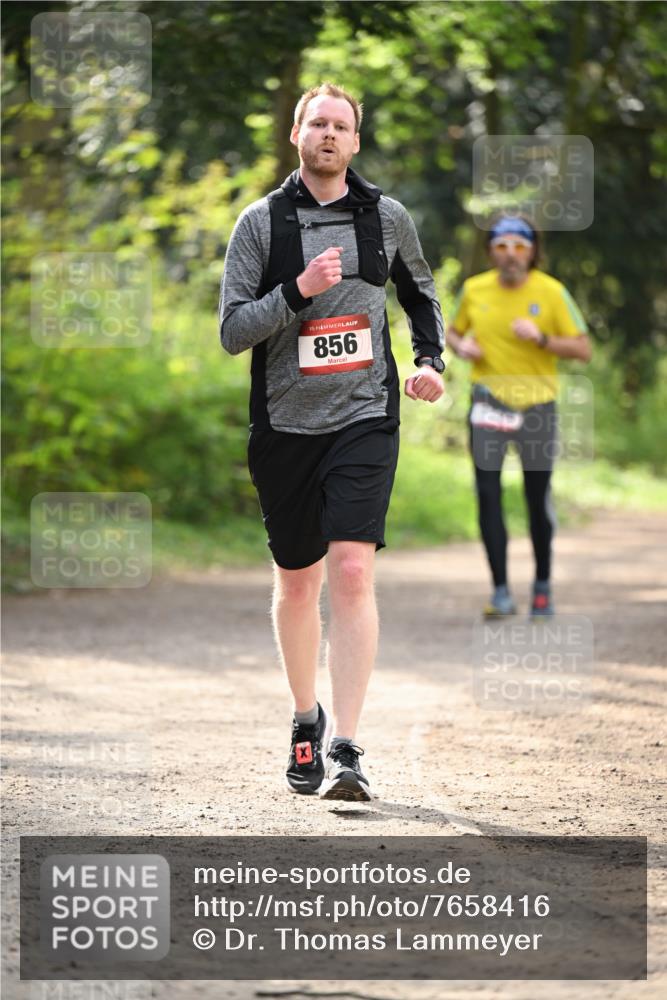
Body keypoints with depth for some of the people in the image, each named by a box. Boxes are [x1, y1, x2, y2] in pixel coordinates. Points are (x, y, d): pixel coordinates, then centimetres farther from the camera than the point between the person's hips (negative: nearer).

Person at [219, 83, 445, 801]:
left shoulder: (388, 218, 6)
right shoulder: (261, 223, 0)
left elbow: (420, 292, 25)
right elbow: (233, 331, -6)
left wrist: (430, 358, 9)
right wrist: (299, 289, -19)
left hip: (364, 419, 0)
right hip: (284, 425, 1)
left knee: (351, 573, -16)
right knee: (297, 582, 11)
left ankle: (343, 751, -18)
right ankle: (306, 721, 34)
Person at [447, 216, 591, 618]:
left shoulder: (551, 292, -6)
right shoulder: (474, 290, 1)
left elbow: (584, 349, -5)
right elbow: (454, 331, 18)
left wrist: (541, 338, -21)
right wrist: (460, 346, -5)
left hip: (538, 405, -1)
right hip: (490, 401, 1)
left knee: (539, 499, 5)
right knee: (488, 494, -10)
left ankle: (543, 585, 24)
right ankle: (501, 592, -7)